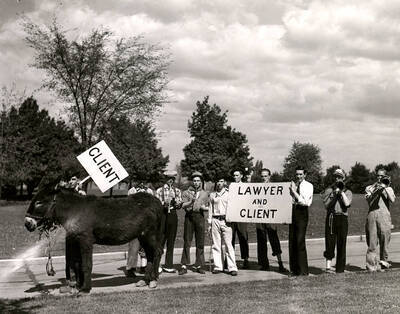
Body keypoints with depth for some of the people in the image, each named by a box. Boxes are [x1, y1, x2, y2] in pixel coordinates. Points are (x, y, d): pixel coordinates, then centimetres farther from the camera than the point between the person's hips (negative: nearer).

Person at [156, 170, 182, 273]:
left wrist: (175, 203, -13)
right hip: (163, 215, -3)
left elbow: (180, 204, 7)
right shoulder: (160, 190, 5)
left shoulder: (177, 191, 13)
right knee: (160, 240, -5)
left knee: (171, 241, 6)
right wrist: (164, 204, -17)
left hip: (173, 215, 3)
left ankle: (169, 265, 11)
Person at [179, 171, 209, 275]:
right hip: (189, 216, -2)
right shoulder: (186, 192, 9)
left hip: (200, 217, 2)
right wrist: (191, 202, -20)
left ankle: (198, 265, 8)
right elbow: (183, 206, -3)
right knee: (187, 242, -4)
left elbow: (207, 207, 19)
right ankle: (184, 265, -3)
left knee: (200, 242, 1)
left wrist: (204, 207, -3)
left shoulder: (204, 194, 17)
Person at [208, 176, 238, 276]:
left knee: (228, 244, -7)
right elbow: (210, 209, 17)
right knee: (216, 245, 2)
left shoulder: (229, 194, 9)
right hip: (215, 220, 3)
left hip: (226, 221, -3)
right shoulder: (212, 195, 15)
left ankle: (232, 267, -8)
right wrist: (209, 223, 11)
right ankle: (217, 266, 8)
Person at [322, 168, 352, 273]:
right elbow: (326, 204, 3)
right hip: (331, 217, 0)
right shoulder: (329, 190, 14)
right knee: (330, 241, -9)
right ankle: (328, 266, -9)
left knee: (341, 243, 1)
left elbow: (347, 203, -7)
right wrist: (334, 195, -5)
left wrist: (341, 191, -5)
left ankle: (340, 268, 7)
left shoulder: (348, 192, 12)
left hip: (342, 218, 0)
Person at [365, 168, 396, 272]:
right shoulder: (370, 188, 17)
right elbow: (369, 201, 1)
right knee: (372, 241, -5)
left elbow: (392, 200, -1)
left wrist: (385, 188, -3)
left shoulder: (388, 188, 19)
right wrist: (377, 190, -7)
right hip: (372, 214, 0)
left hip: (384, 215, 0)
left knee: (384, 238, -9)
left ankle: (384, 260, 1)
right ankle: (372, 265, -6)